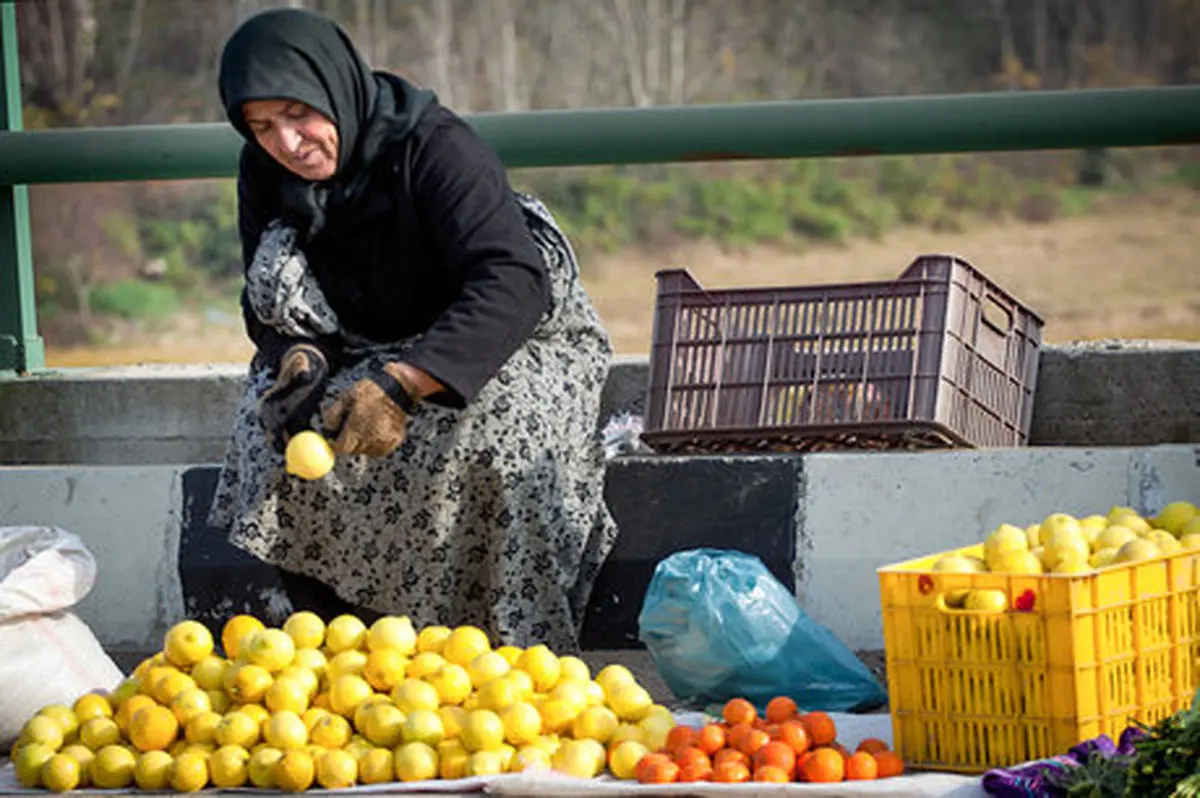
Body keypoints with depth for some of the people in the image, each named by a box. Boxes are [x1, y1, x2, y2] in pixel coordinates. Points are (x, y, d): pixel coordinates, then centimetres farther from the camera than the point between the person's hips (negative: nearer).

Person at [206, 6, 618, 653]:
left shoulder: (437, 149, -26)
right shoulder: (266, 174, -6)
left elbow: (514, 284, -36)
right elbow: (267, 303, 0)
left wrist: (403, 383, -48)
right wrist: (299, 358, -26)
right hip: (362, 351, 5)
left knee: (484, 421, -35)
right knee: (275, 411, -21)